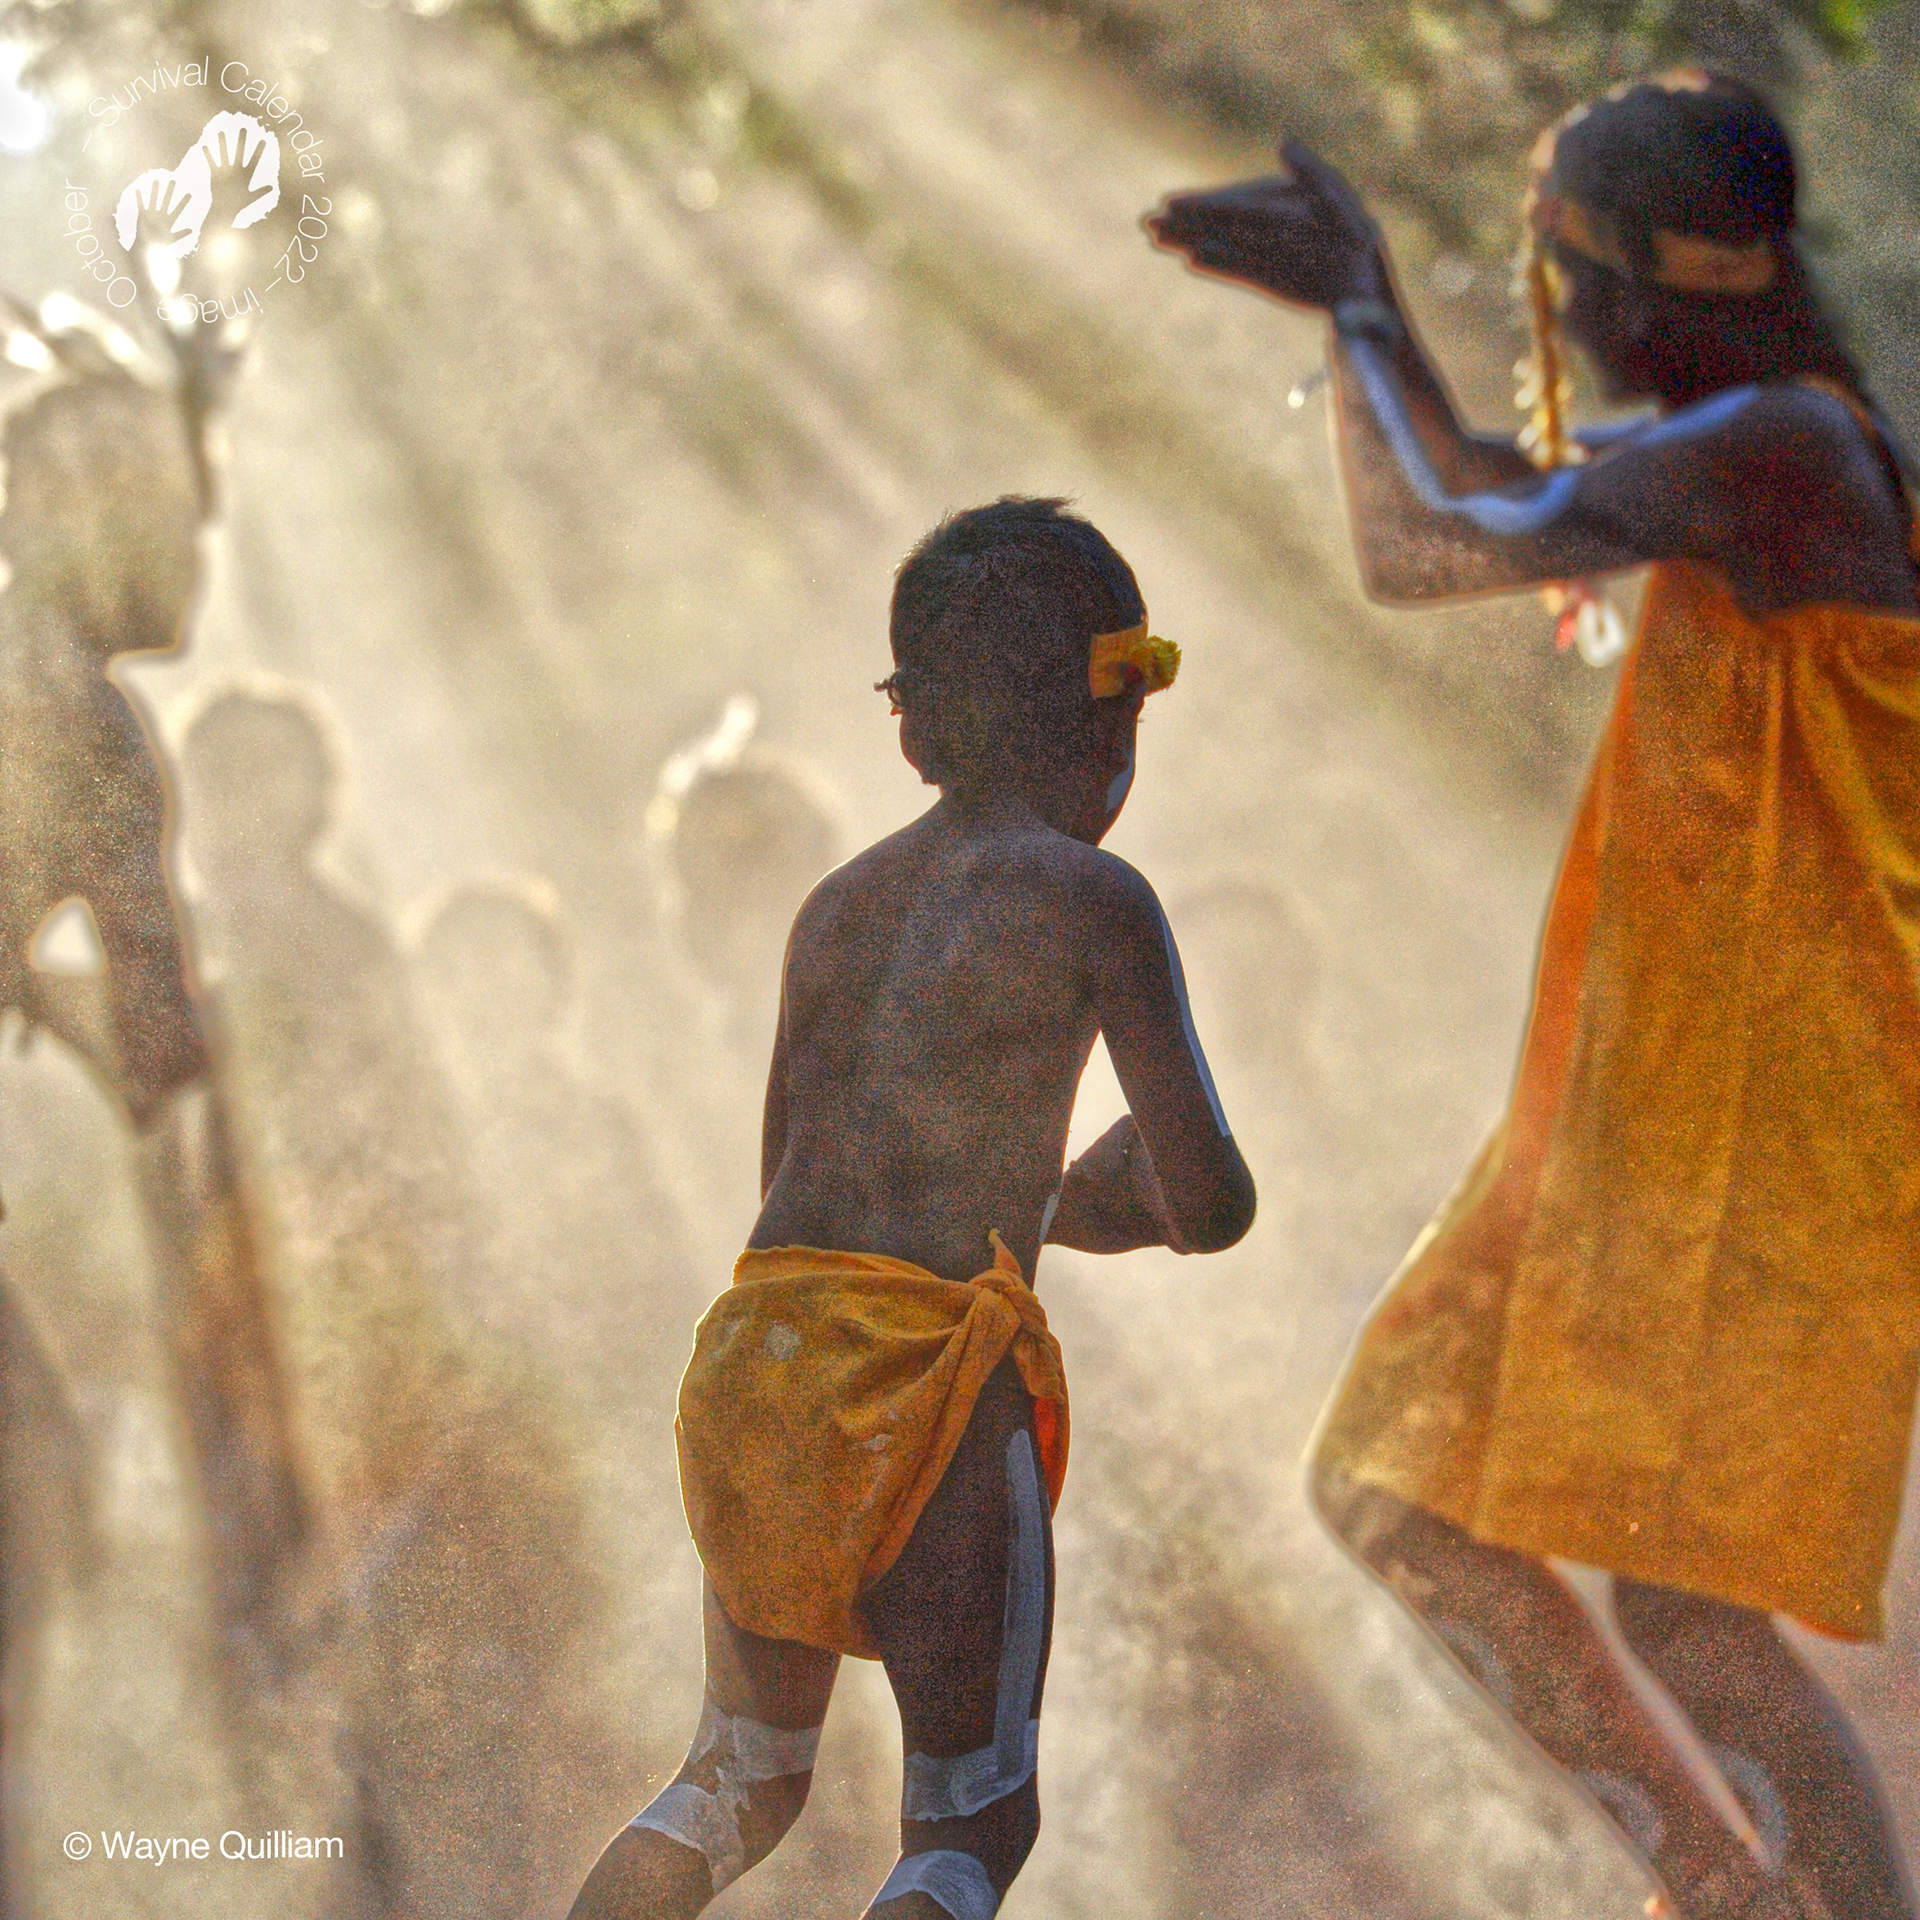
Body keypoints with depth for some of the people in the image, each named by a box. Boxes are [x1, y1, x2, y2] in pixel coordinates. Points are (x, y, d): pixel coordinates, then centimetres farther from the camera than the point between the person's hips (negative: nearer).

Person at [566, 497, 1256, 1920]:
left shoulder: (837, 905, 18)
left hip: (756, 1346, 6)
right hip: (933, 1373, -6)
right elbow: (1211, 1209, -1)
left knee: (741, 1782, 20)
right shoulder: (1092, 901, -1)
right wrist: (1123, 1179, 23)